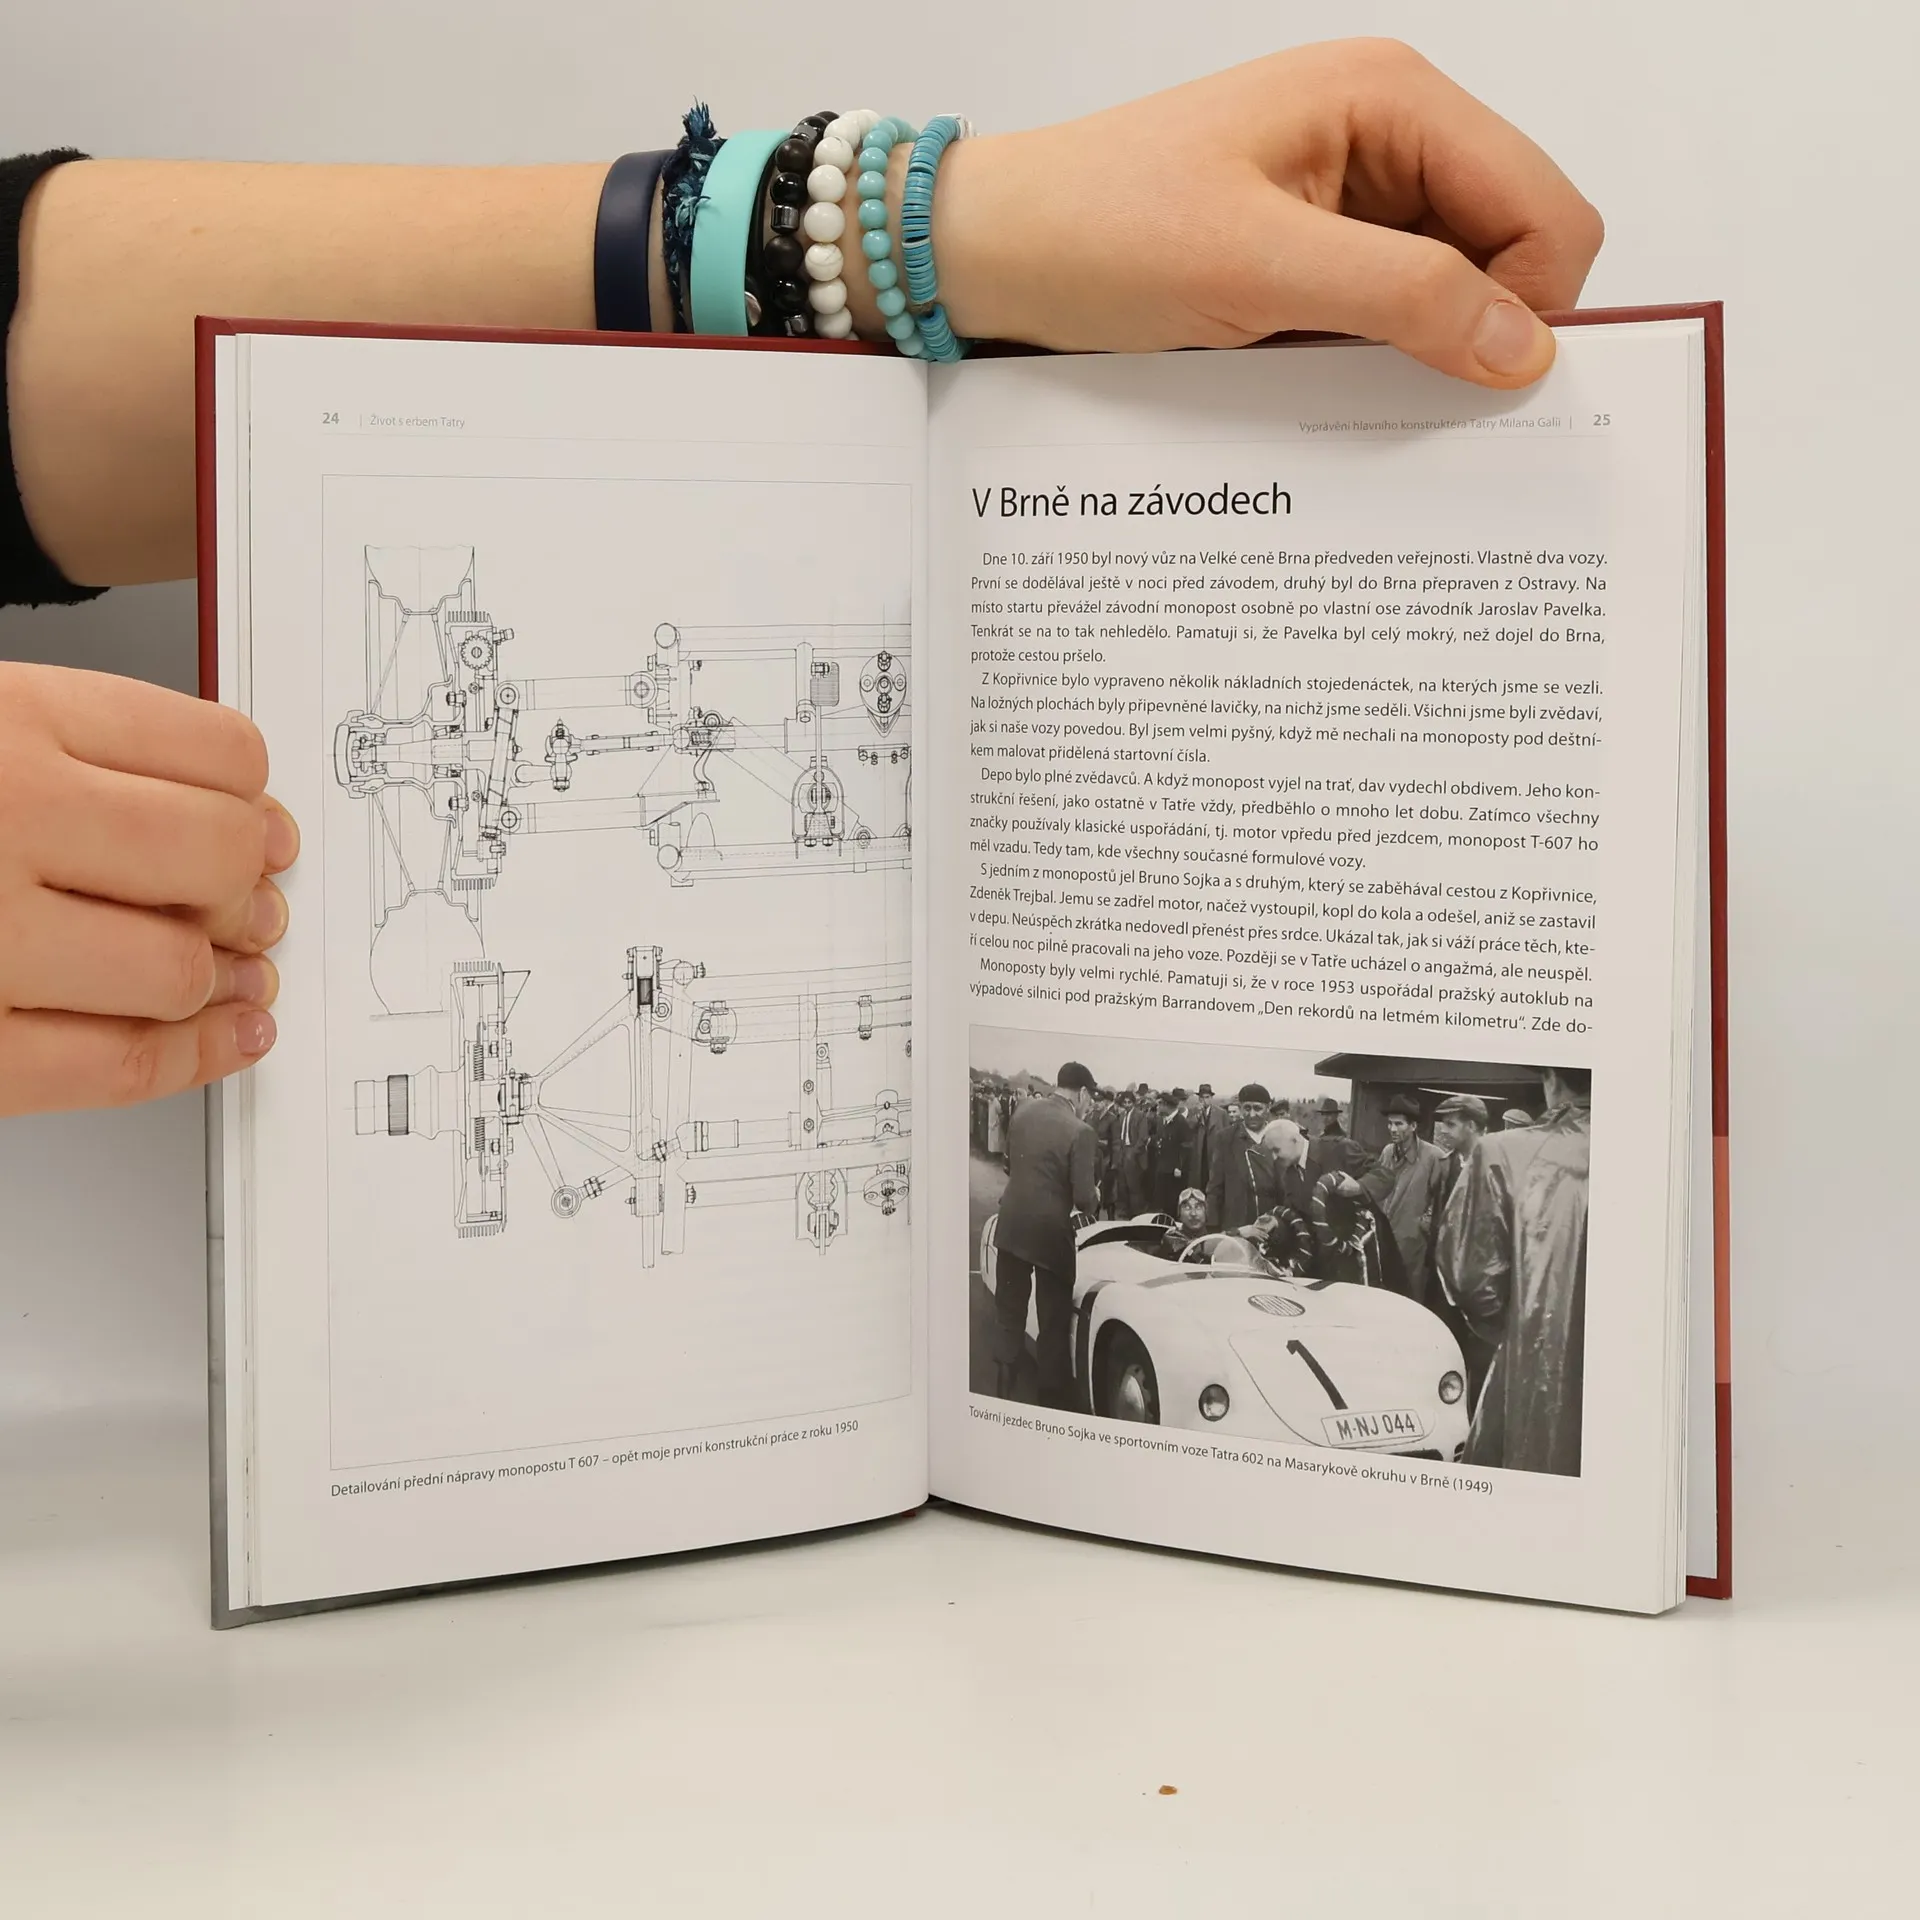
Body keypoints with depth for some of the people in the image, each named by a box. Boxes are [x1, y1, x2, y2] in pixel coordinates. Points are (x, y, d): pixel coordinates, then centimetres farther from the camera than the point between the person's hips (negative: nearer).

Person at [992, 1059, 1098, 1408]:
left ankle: (1002, 1392, 18)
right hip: (1051, 1231, -4)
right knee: (1054, 1323, 10)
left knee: (1008, 1315, 17)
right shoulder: (1079, 1131, -16)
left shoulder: (1024, 1111, -1)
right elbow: (1083, 1197, -16)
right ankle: (1054, 1399, 16)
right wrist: (1086, 1209, 5)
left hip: (1012, 1225, 4)